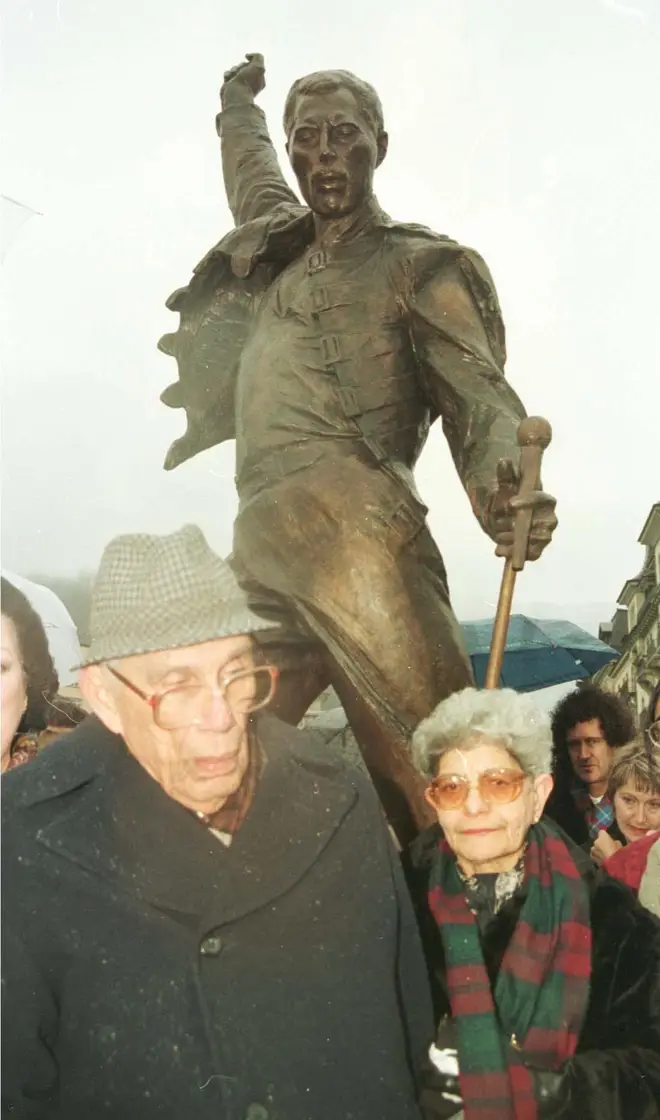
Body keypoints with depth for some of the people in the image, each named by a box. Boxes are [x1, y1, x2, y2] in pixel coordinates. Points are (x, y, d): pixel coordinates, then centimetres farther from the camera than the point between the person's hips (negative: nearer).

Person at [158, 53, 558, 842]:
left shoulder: (422, 265, 8)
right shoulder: (276, 247, 27)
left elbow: (478, 392, -7)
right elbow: (247, 161, 51)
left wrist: (505, 489, -27)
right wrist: (239, 102, 68)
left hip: (353, 536, -6)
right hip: (259, 553, 6)